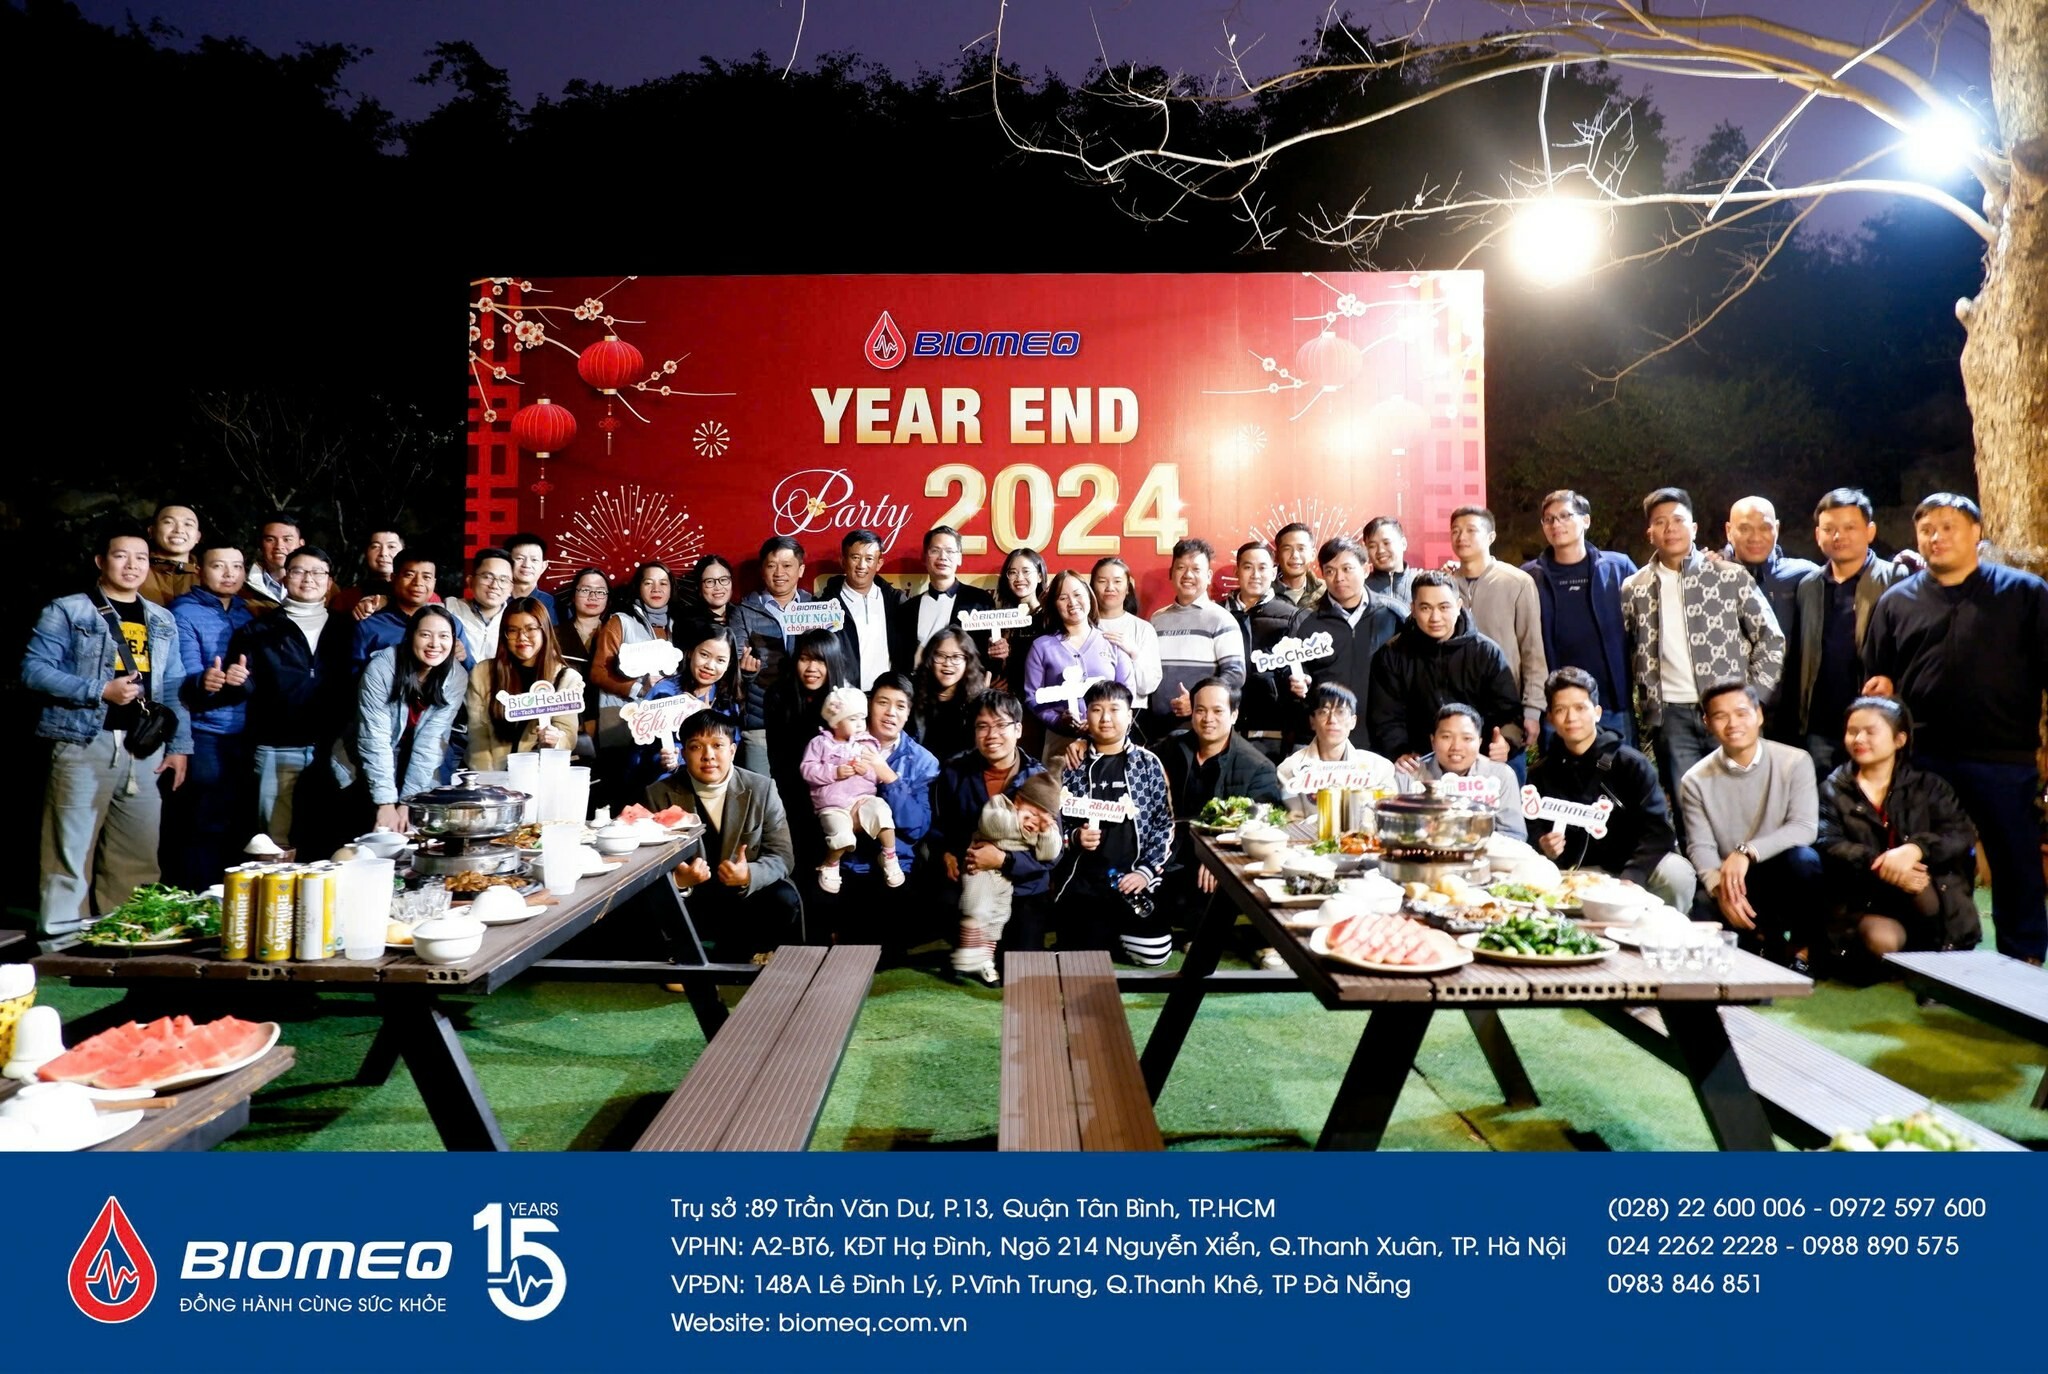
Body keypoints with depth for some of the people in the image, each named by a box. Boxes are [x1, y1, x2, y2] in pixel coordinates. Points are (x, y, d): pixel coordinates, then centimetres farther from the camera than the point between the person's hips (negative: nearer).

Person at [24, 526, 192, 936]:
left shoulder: (162, 621, 16)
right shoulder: (67, 611, 2)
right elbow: (34, 669, -6)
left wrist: (179, 745, 8)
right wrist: (100, 691, -15)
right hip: (84, 745, -4)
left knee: (139, 856, 7)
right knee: (71, 851, -3)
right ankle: (61, 939, 4)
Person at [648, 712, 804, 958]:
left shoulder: (761, 789, -2)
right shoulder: (660, 795, -3)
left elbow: (782, 856, -5)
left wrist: (749, 875, -27)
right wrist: (678, 880, -27)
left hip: (747, 897, 1)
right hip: (685, 900, -1)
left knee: (784, 901, -28)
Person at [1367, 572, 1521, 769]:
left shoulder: (1487, 652, 6)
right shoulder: (1393, 655, 6)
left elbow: (1510, 711, 5)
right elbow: (1385, 717, 3)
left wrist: (1506, 742, -17)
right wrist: (1399, 753, -15)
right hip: (1419, 766, -1)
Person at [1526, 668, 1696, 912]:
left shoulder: (1631, 764, -3)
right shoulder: (1541, 775, 5)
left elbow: (1658, 829, -10)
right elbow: (1534, 834, 5)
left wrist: (1631, 877, -25)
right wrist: (1545, 848, -20)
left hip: (1635, 866, -1)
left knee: (1677, 875, -31)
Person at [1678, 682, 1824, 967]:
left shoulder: (1795, 762, -5)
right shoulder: (1695, 781, -2)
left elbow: (1805, 827, -16)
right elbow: (1700, 847, -7)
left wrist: (1747, 852, -30)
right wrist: (1720, 887, -28)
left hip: (1784, 876, 0)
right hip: (1731, 883, 0)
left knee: (1803, 859, -34)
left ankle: (1800, 948, -9)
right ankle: (1767, 940, 2)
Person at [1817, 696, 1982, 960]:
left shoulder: (1927, 785, 9)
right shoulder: (1833, 788, 6)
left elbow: (1962, 833, -6)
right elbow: (1829, 845, -8)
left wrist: (1915, 849, -27)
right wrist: (1878, 864, -27)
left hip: (1931, 898, 2)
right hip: (1864, 902, -2)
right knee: (1883, 941, -32)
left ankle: (1936, 953, -6)